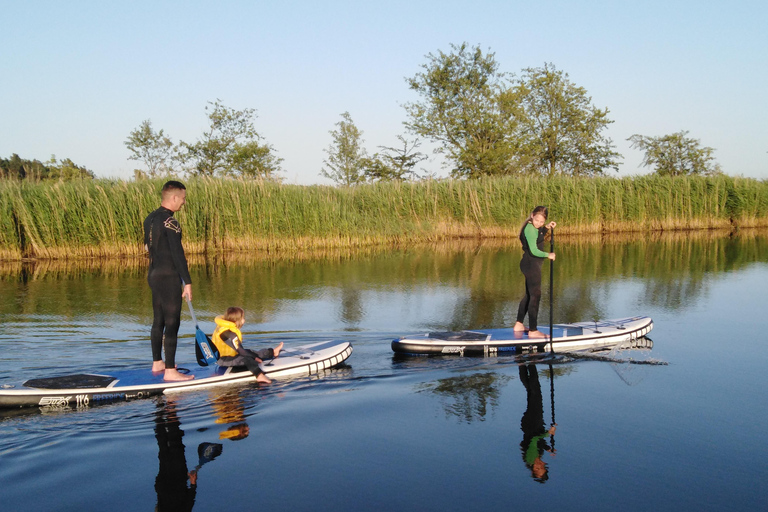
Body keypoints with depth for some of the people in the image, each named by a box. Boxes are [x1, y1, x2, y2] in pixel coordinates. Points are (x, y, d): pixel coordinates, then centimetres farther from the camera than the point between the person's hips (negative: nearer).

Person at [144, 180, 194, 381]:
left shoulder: (150, 219, 10)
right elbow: (177, 253, -20)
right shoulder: (170, 221, -17)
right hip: (168, 277, -9)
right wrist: (187, 282, -19)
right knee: (172, 324, -6)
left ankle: (157, 363, 27)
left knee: (158, 321, 17)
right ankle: (170, 371, -4)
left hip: (154, 275, 9)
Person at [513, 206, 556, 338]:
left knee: (529, 295, 19)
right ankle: (533, 330, -4)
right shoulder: (530, 229, -20)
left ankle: (519, 324, 28)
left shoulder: (534, 228, 10)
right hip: (531, 264, -11)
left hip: (531, 264, 11)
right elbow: (534, 251, -25)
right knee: (535, 295, -7)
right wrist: (548, 255, -12)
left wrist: (547, 228, 16)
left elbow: (538, 237, 32)